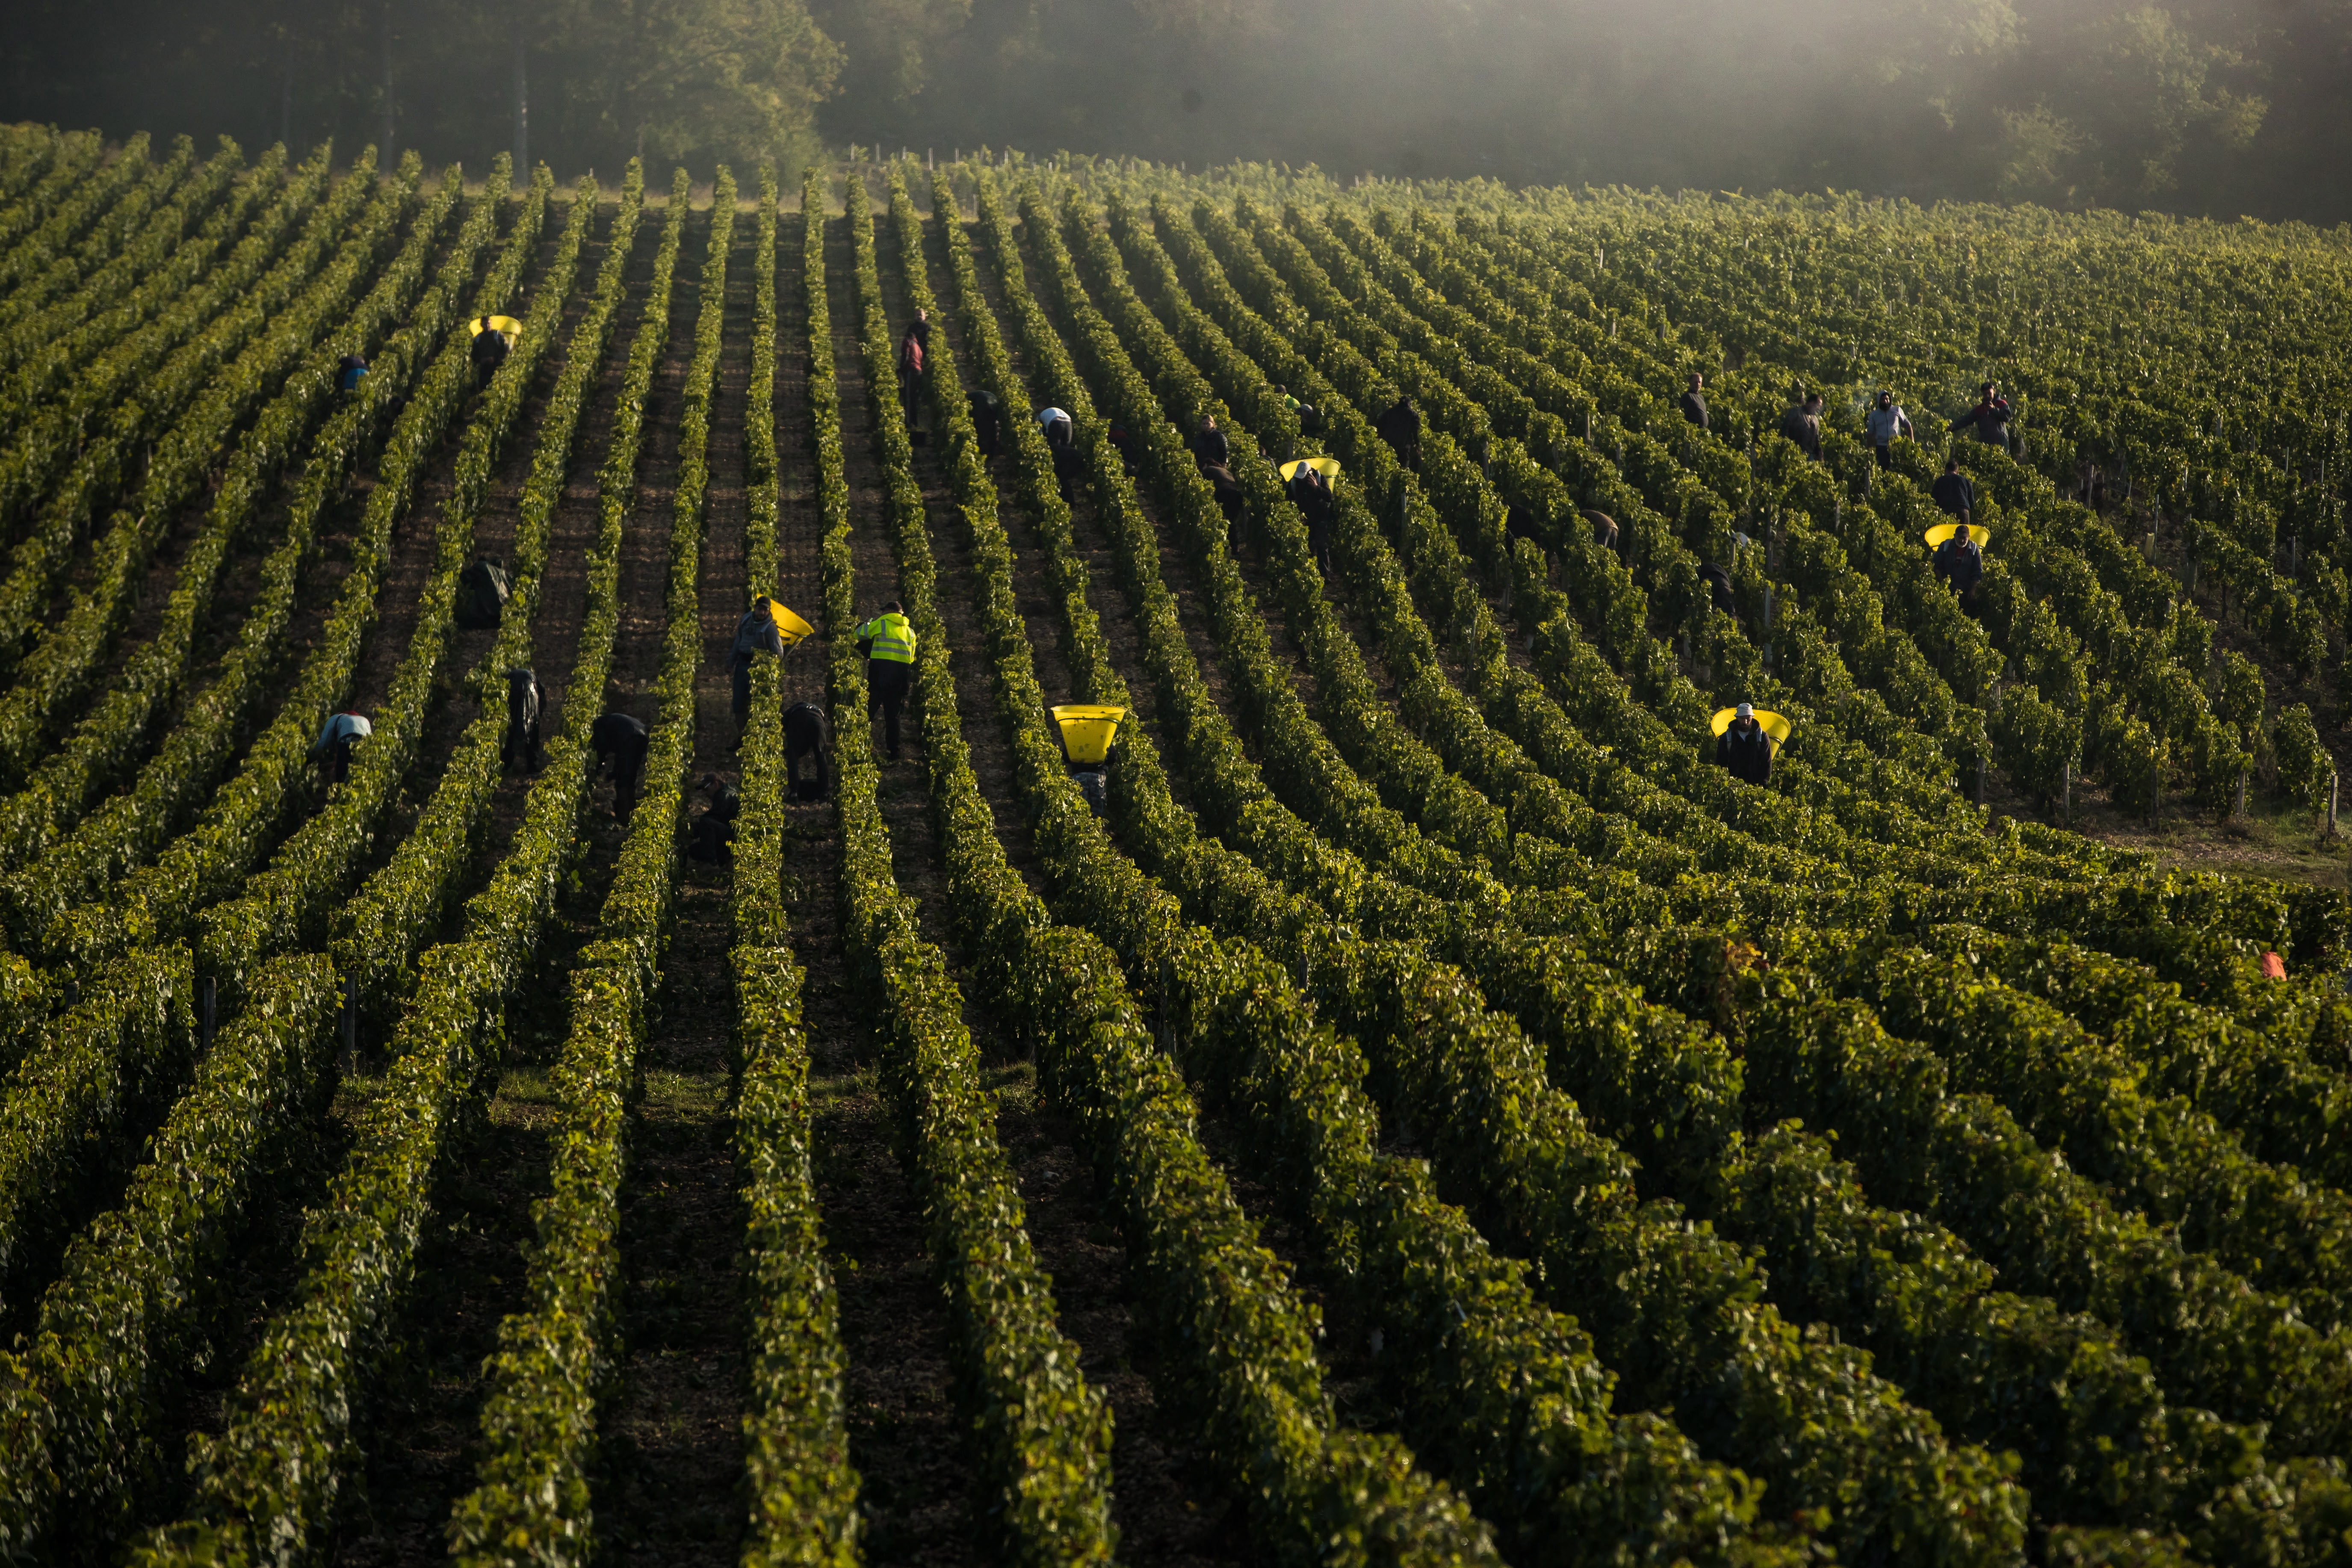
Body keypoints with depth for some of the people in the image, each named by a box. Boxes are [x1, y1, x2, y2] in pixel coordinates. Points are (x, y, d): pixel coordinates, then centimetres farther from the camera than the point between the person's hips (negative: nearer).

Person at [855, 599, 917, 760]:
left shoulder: (881, 623, 1)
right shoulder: (910, 630, 16)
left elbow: (859, 634, 9)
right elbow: (912, 657, 15)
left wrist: (872, 621, 25)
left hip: (881, 670, -5)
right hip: (902, 673, 5)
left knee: (869, 711, 1)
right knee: (893, 715, 10)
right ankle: (894, 752, 6)